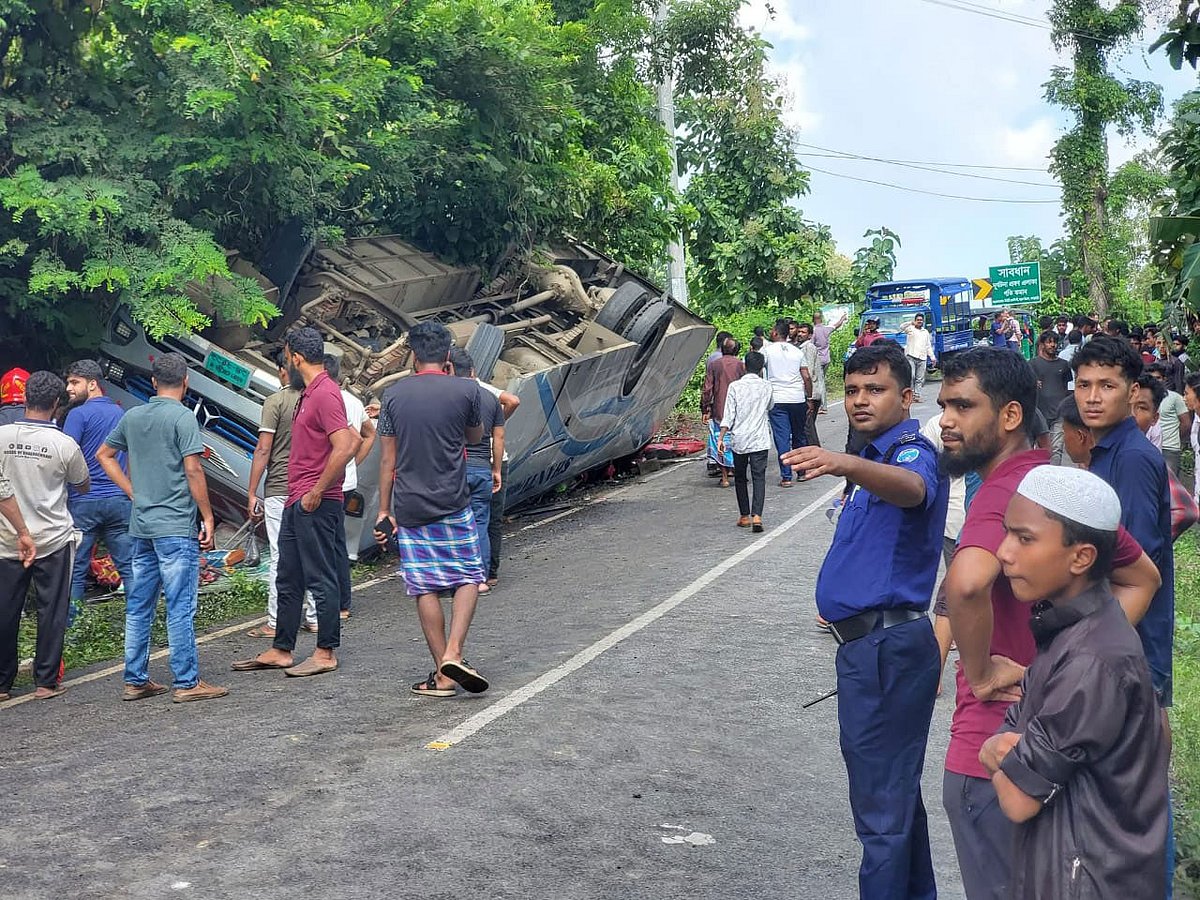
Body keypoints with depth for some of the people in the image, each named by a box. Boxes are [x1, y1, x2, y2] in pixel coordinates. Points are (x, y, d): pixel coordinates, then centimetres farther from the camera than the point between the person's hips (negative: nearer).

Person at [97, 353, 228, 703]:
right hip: (176, 527, -7)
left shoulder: (132, 416, 11)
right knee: (181, 607, -3)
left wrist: (135, 492, 16)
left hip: (141, 526, 7)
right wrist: (208, 517, -8)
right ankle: (187, 683, 0)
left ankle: (136, 680, 18)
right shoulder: (183, 417, -9)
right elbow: (193, 470, -14)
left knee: (138, 606, 11)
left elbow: (104, 455, 21)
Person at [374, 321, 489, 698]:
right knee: (468, 578, 11)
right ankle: (453, 653, -7)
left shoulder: (394, 394, 2)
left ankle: (442, 675, 9)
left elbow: (387, 459, 3)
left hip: (409, 508, 2)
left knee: (425, 588, 6)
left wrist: (385, 511, 7)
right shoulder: (465, 390, -5)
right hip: (452, 505, -2)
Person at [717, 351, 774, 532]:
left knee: (740, 478, 14)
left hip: (739, 440, 0)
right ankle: (756, 515, -17)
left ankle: (744, 516, 16)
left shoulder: (735, 386, -3)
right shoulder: (766, 387, 2)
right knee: (759, 478, -1)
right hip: (760, 440, 0)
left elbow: (728, 415, -8)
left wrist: (721, 437, -6)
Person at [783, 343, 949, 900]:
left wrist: (847, 465, -62)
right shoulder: (878, 458, 16)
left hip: (884, 648, -11)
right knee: (897, 791, 24)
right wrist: (842, 605, 29)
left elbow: (911, 488, -42)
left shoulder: (913, 453, -17)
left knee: (881, 805, -6)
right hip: (873, 642, 11)